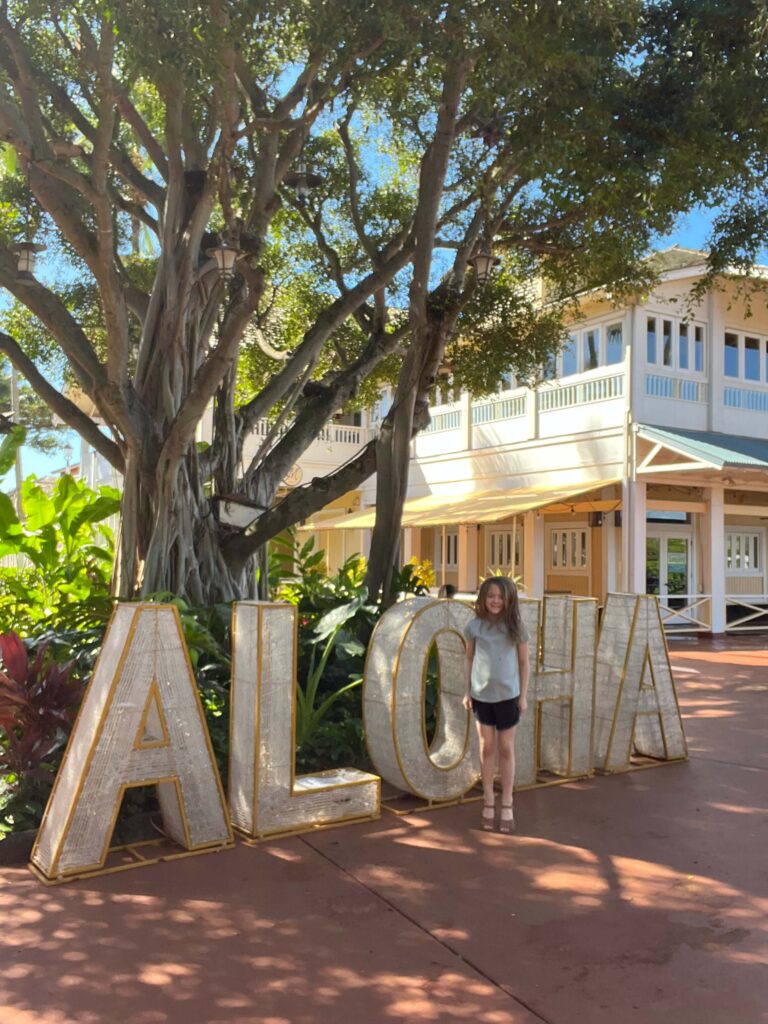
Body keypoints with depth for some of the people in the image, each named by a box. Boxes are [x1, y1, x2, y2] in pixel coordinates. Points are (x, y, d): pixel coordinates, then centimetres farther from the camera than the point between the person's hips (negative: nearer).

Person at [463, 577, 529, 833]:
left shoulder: (516, 627, -4)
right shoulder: (474, 626, -3)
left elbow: (523, 662, 2)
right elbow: (469, 660, 6)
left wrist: (523, 695, 0)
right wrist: (467, 692, 4)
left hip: (508, 694, -1)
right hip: (481, 694, 1)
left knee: (506, 749, 6)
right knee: (487, 747, 10)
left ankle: (507, 805, 15)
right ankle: (488, 800, 22)